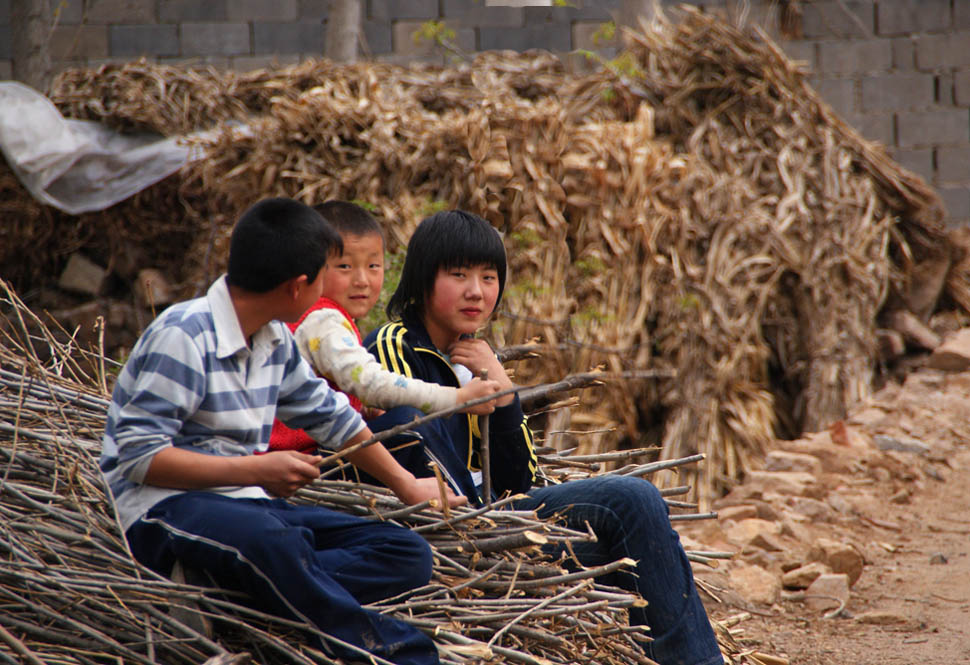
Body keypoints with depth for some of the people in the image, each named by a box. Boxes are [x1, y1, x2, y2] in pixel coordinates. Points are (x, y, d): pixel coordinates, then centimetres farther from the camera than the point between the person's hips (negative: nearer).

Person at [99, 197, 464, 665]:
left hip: (246, 503, 9)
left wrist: (406, 485, 37)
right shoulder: (183, 336, -13)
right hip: (164, 505, -9)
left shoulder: (275, 341, 14)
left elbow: (330, 415, 29)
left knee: (407, 554, -8)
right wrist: (255, 470, -21)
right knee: (266, 538, -42)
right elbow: (138, 455, -18)